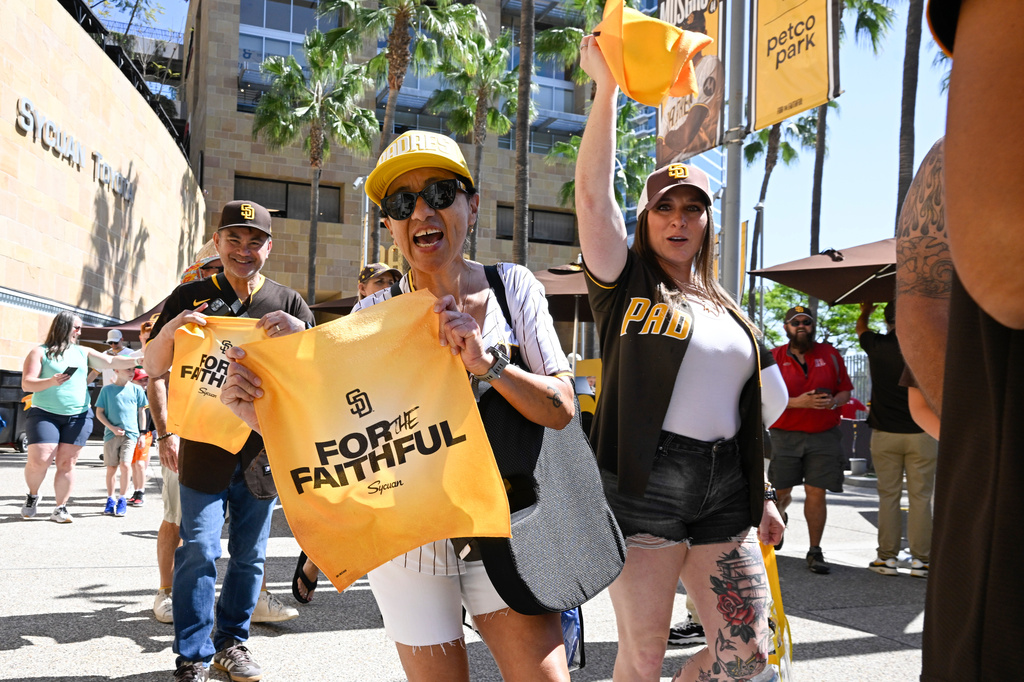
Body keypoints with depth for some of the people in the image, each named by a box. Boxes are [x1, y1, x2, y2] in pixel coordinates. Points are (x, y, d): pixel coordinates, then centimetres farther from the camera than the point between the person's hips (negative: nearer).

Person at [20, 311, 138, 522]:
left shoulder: (83, 352, 13)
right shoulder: (40, 352, 0)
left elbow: (112, 362, 4)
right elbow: (26, 384, -7)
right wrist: (50, 382, -25)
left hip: (78, 416, 3)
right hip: (44, 414, -3)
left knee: (67, 463, 1)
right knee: (39, 460, -12)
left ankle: (60, 508, 9)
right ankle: (32, 496, 16)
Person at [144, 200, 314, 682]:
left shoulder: (286, 303, 6)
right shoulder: (190, 298, 4)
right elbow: (153, 369, 3)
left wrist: (299, 331, -21)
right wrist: (169, 331, -19)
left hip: (263, 448, 2)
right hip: (205, 446, -2)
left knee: (250, 554, 10)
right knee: (199, 550, -4)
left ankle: (231, 642, 25)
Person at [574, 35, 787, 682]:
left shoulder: (728, 310, 18)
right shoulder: (626, 285, 3)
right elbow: (594, 193, -11)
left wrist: (761, 497, 17)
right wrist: (607, 86, -13)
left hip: (724, 490, 5)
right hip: (643, 488, -5)